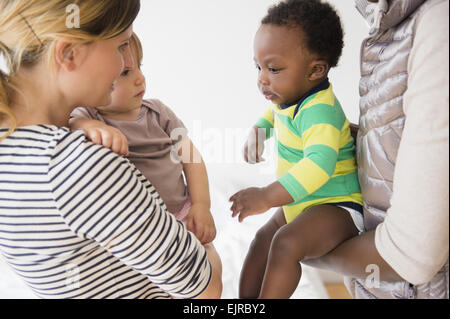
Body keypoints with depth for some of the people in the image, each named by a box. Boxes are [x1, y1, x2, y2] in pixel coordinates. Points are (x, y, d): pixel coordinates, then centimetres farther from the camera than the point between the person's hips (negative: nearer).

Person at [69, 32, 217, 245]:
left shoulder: (157, 112, 1)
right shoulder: (88, 117, -7)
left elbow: (190, 156, 2)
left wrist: (202, 204, -7)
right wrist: (90, 127, -51)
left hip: (180, 214, 3)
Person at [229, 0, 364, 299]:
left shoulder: (320, 111, -27)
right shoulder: (291, 98, 4)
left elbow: (319, 164, -41)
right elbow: (274, 113, 29)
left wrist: (268, 196, -44)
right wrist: (258, 129, 8)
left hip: (335, 206, -11)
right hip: (301, 204, 11)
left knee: (286, 243, -34)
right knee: (262, 240, 21)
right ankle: (246, 302, 36)